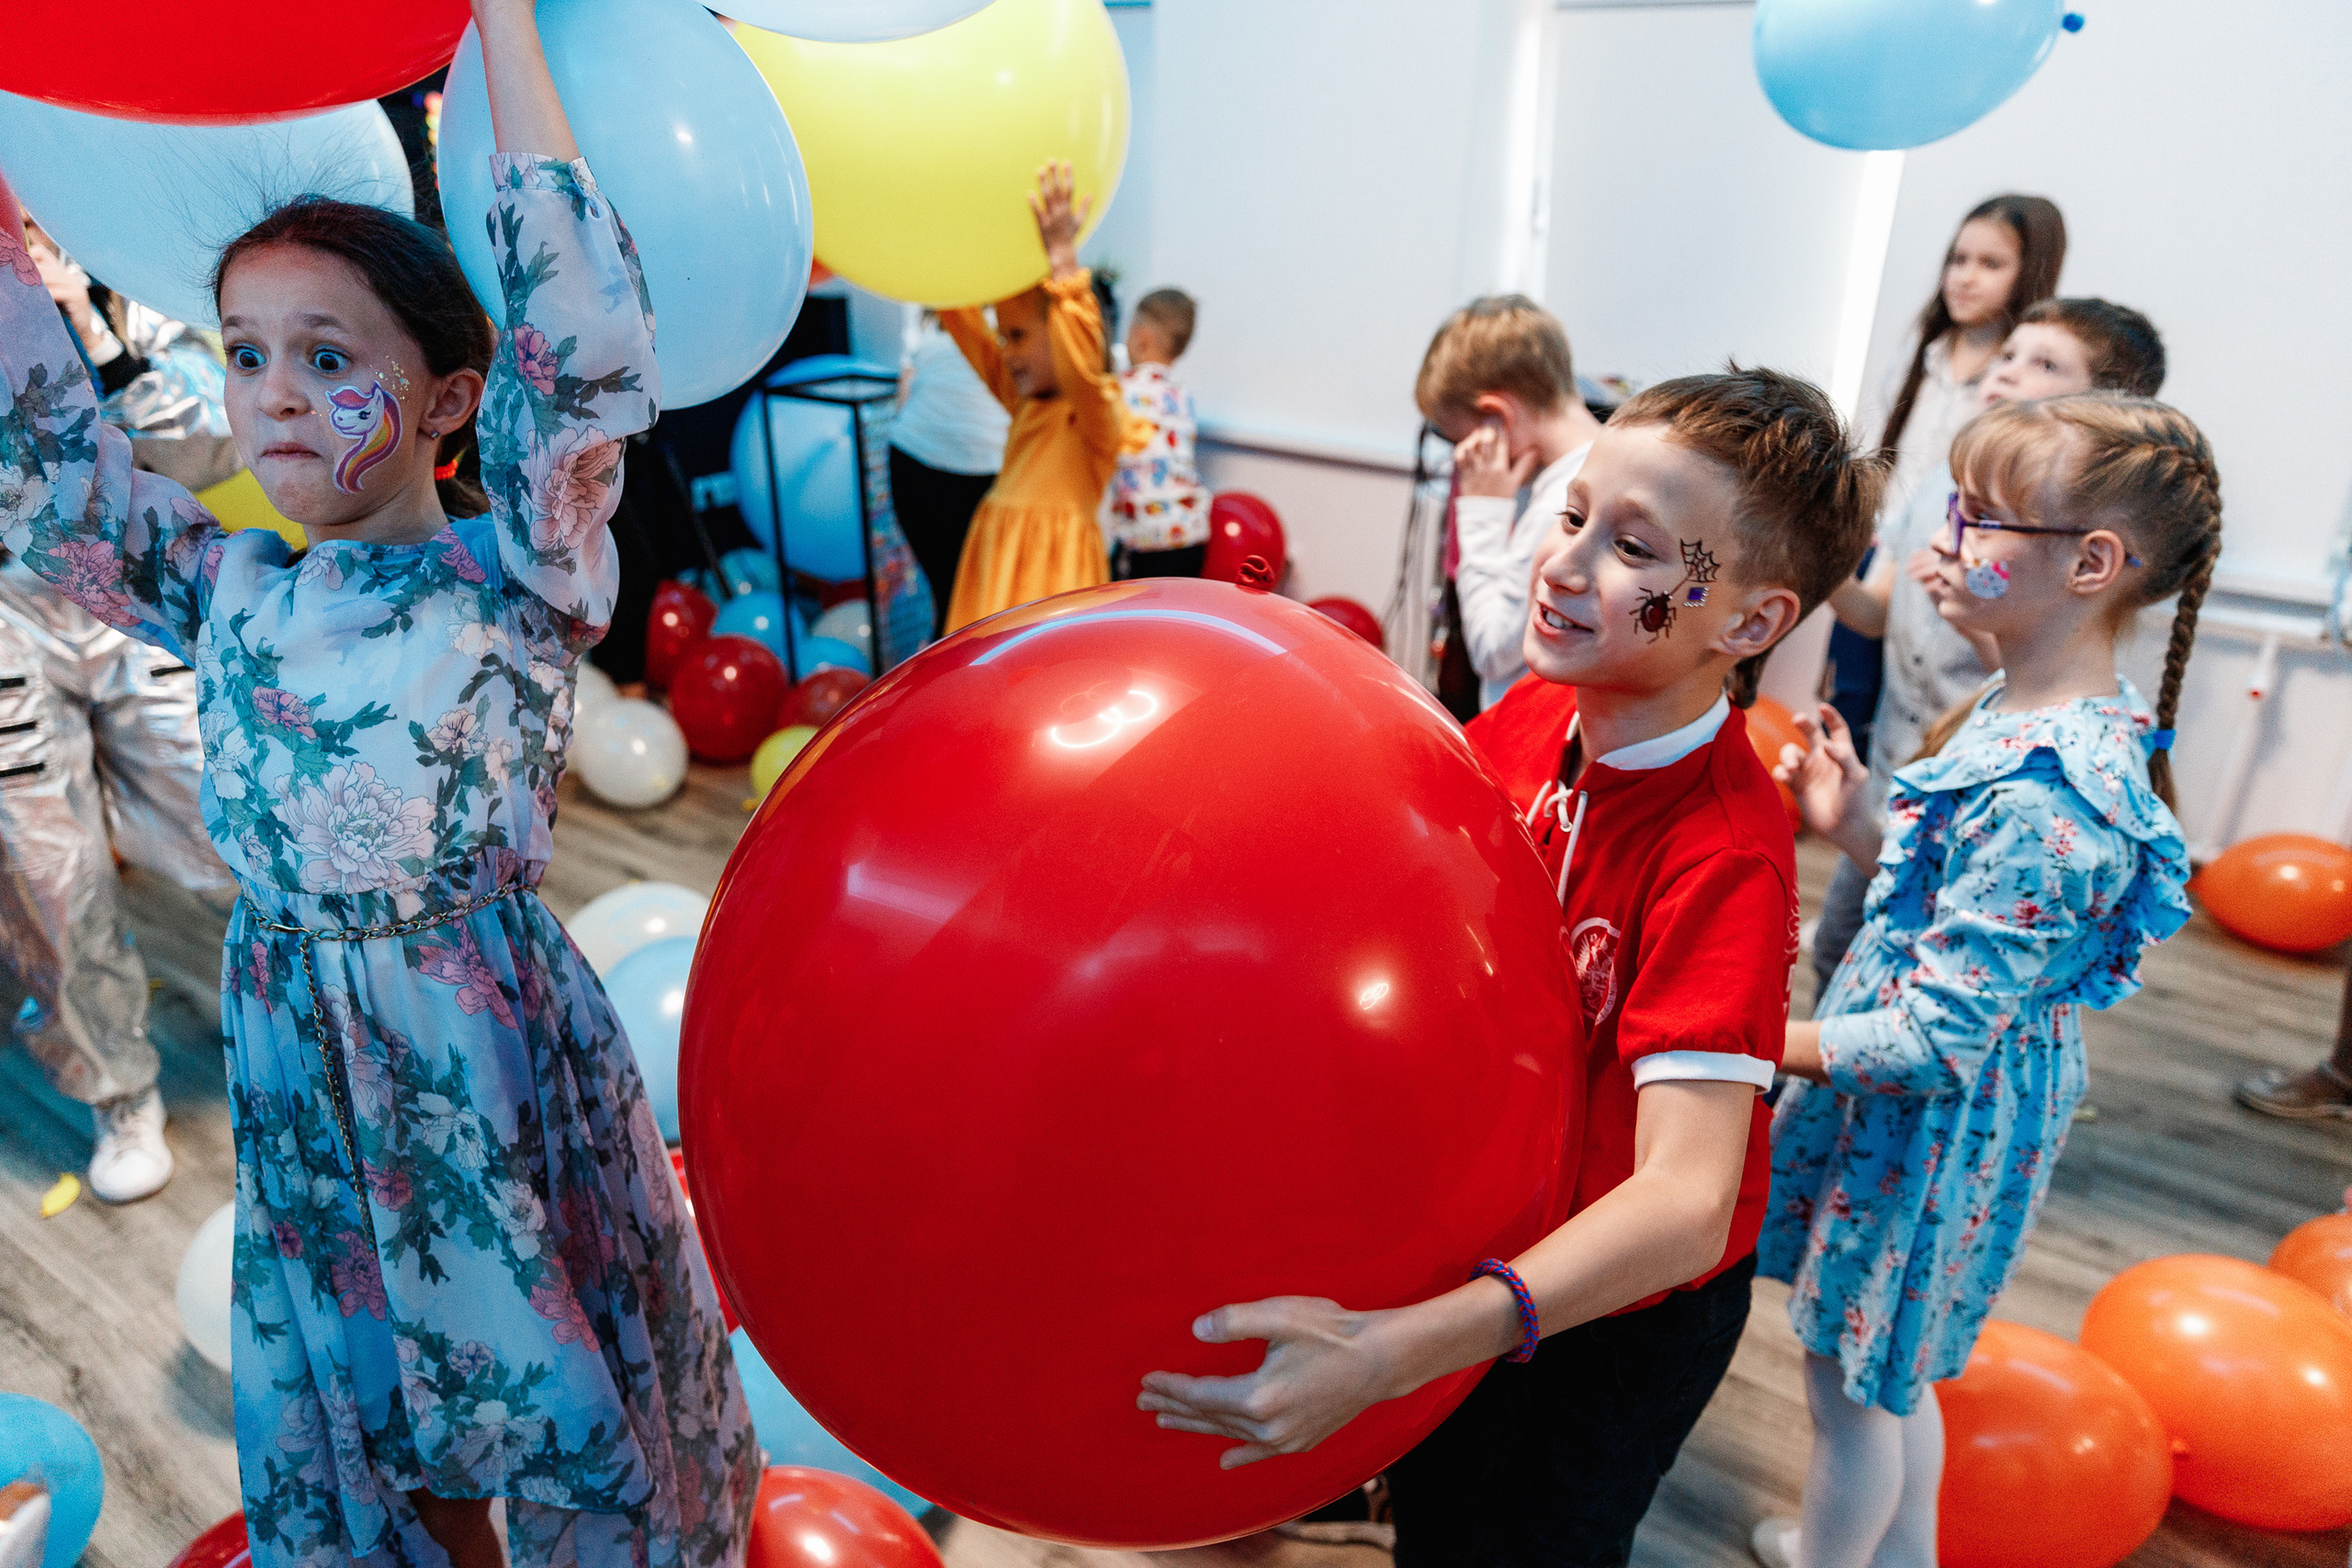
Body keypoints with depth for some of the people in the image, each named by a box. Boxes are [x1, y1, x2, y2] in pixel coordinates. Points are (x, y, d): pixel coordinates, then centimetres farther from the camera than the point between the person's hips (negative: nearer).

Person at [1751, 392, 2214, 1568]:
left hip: (1933, 1116, -9)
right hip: (1947, 1105, 9)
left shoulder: (2044, 797, -31)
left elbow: (1938, 1040, -28)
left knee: (1850, 1377, 15)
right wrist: (1857, 828, -3)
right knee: (1889, 1367, 28)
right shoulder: (2024, 709, -2)